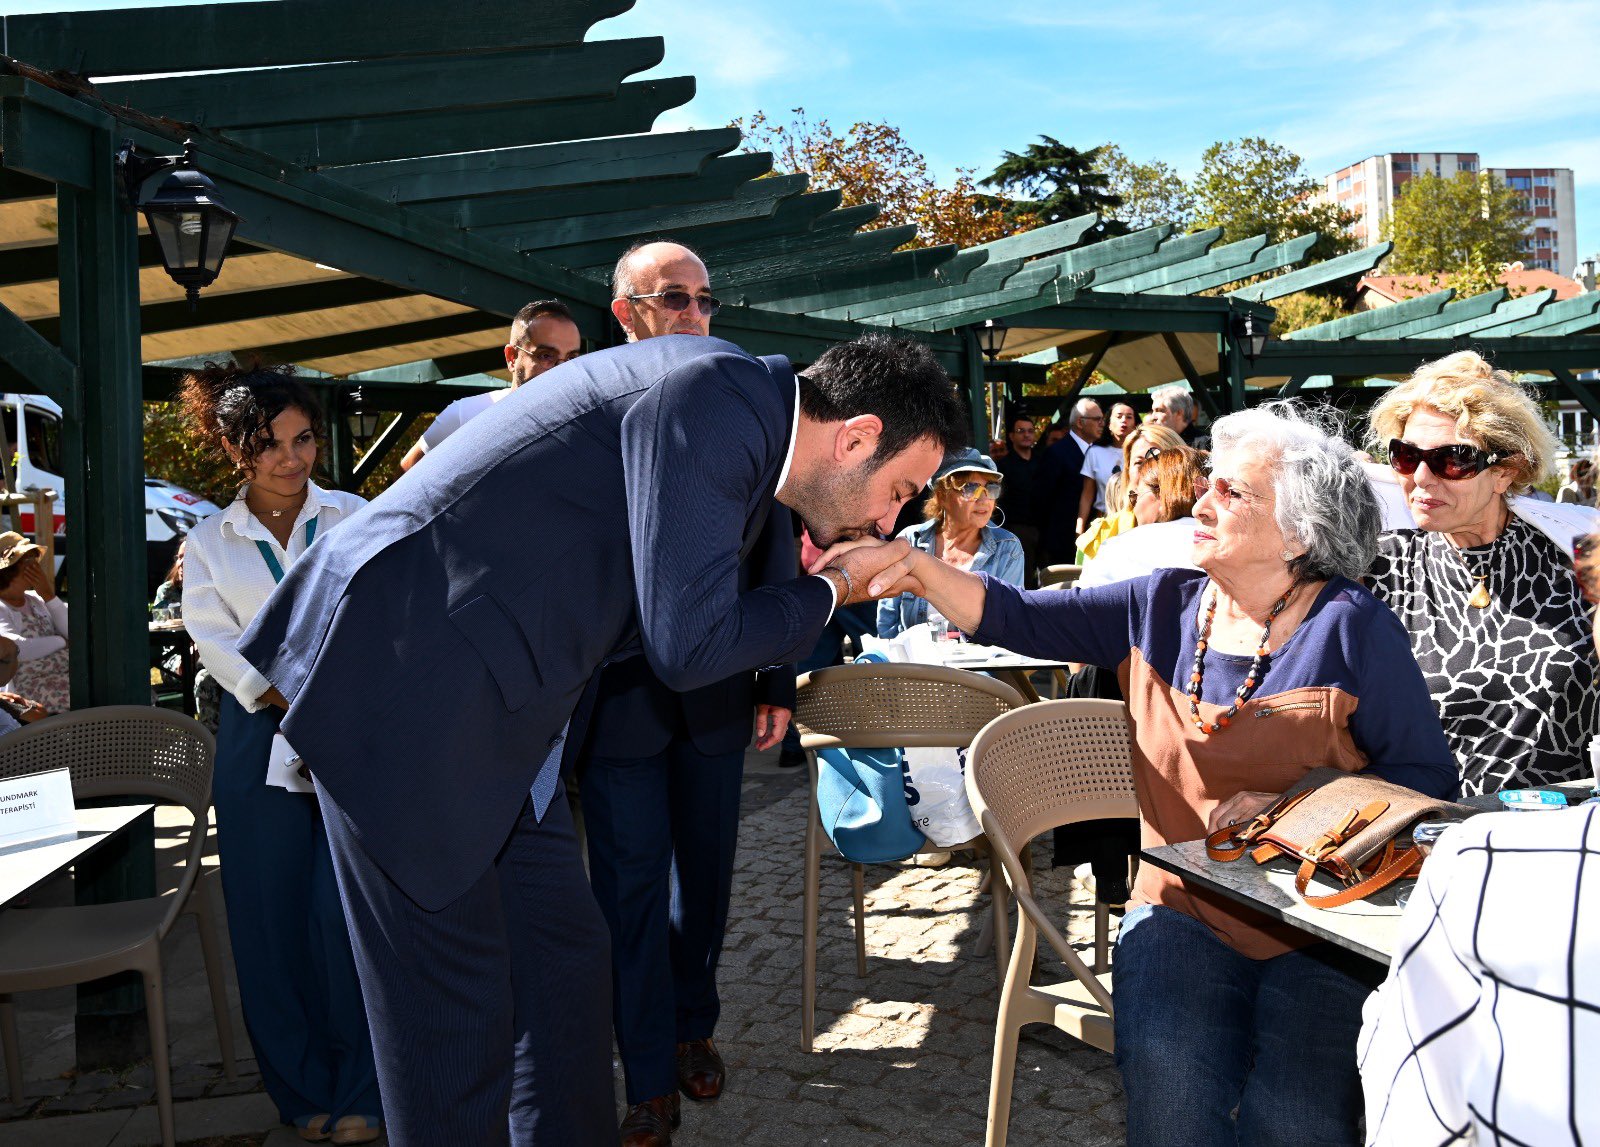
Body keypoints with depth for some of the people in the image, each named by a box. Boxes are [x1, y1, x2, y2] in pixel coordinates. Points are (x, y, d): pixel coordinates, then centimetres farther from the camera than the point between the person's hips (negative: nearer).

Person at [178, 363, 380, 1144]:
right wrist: (293, 701, -16)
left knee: (348, 910, -8)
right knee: (273, 915, 4)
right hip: (260, 739, 2)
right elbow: (217, 644, -1)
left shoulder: (354, 517, 8)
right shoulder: (209, 542, 11)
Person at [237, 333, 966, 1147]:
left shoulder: (745, 426, 12)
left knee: (564, 959, 16)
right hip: (404, 690, -10)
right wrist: (832, 590, -5)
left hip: (492, 713, 10)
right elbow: (688, 648, -20)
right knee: (459, 1014, 0)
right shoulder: (716, 397, -19)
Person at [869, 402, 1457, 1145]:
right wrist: (916, 570, -16)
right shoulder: (1160, 608, 6)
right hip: (1186, 911, 2)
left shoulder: (1352, 629, -4)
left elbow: (1427, 775, -3)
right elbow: (1016, 618, -1)